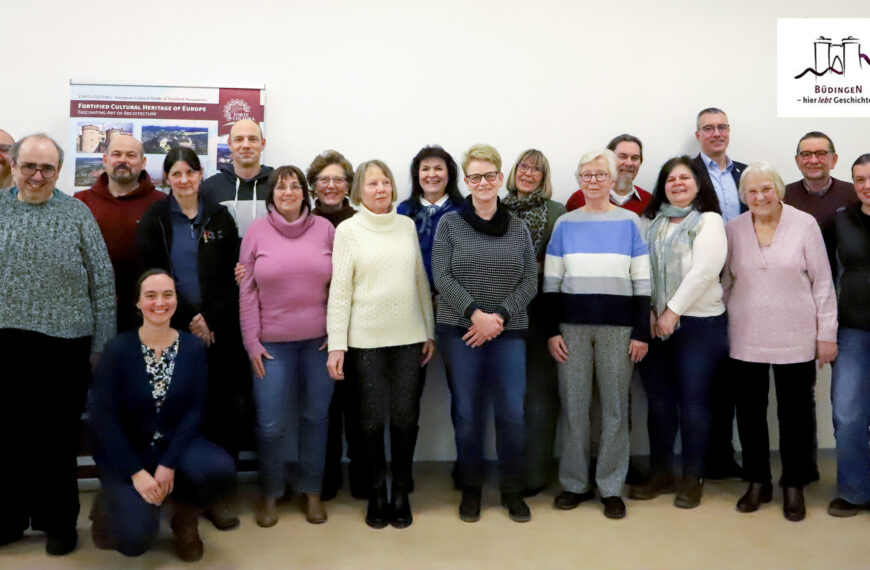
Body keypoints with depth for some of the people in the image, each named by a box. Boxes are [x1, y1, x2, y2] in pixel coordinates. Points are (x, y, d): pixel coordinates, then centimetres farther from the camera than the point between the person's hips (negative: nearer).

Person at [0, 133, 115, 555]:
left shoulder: (77, 214, 0)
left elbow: (103, 282, 0)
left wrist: (102, 345, -2)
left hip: (64, 344, -2)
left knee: (58, 438, 8)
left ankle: (58, 521, 24)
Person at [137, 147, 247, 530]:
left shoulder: (220, 219, 9)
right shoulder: (154, 220, 5)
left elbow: (229, 278, 5)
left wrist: (210, 321, -7)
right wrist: (189, 319, -8)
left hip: (219, 332, 2)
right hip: (173, 331, -1)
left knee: (227, 412, -2)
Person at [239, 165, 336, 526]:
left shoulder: (324, 229, 3)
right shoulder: (256, 232, 1)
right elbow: (247, 291, 0)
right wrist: (251, 341, -3)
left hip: (318, 340, 1)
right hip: (272, 343, -1)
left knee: (316, 416, 10)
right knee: (270, 423, 0)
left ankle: (311, 490, 27)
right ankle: (269, 493, 22)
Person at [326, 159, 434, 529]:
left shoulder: (407, 225, 9)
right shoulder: (348, 230, 0)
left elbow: (421, 280, 13)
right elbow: (339, 290, -4)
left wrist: (430, 331, 11)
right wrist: (337, 345, -9)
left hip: (409, 336, 3)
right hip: (366, 339, -2)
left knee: (406, 415, 5)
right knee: (371, 418, 4)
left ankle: (401, 493, 21)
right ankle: (377, 493, 22)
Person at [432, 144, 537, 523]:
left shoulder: (518, 227, 7)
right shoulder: (449, 224, 2)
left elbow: (530, 281, 3)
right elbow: (442, 277, -5)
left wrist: (500, 316, -10)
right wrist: (476, 315, -15)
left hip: (509, 332, 1)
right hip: (459, 330, -1)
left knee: (512, 412, 0)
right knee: (466, 411, 5)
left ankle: (512, 490, 18)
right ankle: (470, 488, 21)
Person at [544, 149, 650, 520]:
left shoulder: (629, 222, 5)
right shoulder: (565, 224, 8)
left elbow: (642, 281, 3)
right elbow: (551, 281, 6)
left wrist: (641, 332, -2)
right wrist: (552, 330, -1)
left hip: (617, 325, -1)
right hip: (572, 325, 1)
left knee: (615, 405, 4)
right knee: (573, 403, 4)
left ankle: (611, 487, 15)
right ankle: (575, 484, 17)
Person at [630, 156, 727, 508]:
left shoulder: (708, 221, 0)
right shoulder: (651, 223, 13)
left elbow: (704, 271, -12)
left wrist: (672, 312, -15)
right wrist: (648, 313, -7)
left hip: (699, 322, -4)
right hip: (656, 323, 4)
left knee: (693, 400, 0)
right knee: (658, 400, 8)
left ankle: (692, 478, 13)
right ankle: (660, 473, 21)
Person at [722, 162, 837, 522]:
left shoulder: (804, 225, -3)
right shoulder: (733, 230, 3)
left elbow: (822, 282, -1)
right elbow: (724, 282, 9)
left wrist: (827, 333, -3)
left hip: (795, 339, -2)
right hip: (746, 339, 2)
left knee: (796, 413, 6)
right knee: (749, 412, 8)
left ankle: (794, 487, 23)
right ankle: (758, 482, 25)